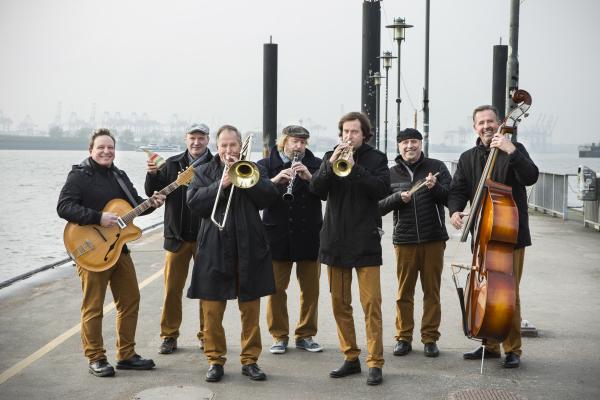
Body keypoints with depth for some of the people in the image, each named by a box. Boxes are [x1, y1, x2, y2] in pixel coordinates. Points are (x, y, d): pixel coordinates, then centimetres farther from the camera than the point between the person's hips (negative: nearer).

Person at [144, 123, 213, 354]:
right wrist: (153, 174, -17)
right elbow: (151, 192, 2)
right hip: (177, 236, 2)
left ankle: (206, 335, 19)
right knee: (172, 288, 5)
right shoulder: (173, 164, 5)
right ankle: (169, 336, 15)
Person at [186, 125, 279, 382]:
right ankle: (215, 359, 16)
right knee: (212, 310, 2)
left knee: (250, 308, 5)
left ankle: (250, 359, 16)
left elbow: (269, 197, -5)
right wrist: (221, 184, -13)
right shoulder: (204, 172, 10)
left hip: (249, 248, 0)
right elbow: (193, 203, -5)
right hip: (214, 249, 0)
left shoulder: (254, 170, 11)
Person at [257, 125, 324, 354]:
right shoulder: (267, 165, 4)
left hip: (309, 235, 1)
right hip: (278, 235, -1)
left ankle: (306, 335, 20)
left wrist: (309, 177, -21)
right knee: (276, 288, 3)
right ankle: (279, 336, 16)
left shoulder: (315, 164, 6)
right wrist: (275, 180, -24)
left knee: (310, 288, 7)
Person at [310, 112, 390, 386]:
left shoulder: (376, 158, 3)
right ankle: (351, 358, 19)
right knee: (340, 303, 8)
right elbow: (316, 189, -2)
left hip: (365, 240, -3)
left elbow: (382, 189, -13)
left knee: (371, 303, -6)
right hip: (335, 240, 4)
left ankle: (375, 363, -1)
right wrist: (331, 164, -17)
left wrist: (354, 167, -20)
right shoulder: (330, 157, 11)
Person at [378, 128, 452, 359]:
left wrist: (435, 187, -19)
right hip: (404, 241, 1)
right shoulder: (392, 173, 8)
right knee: (404, 292, 4)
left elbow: (450, 198, -1)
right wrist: (399, 197, -14)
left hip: (433, 239, -1)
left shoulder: (436, 167, 4)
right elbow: (380, 207, 4)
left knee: (432, 291, 5)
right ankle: (403, 338, 14)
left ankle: (430, 338, 14)